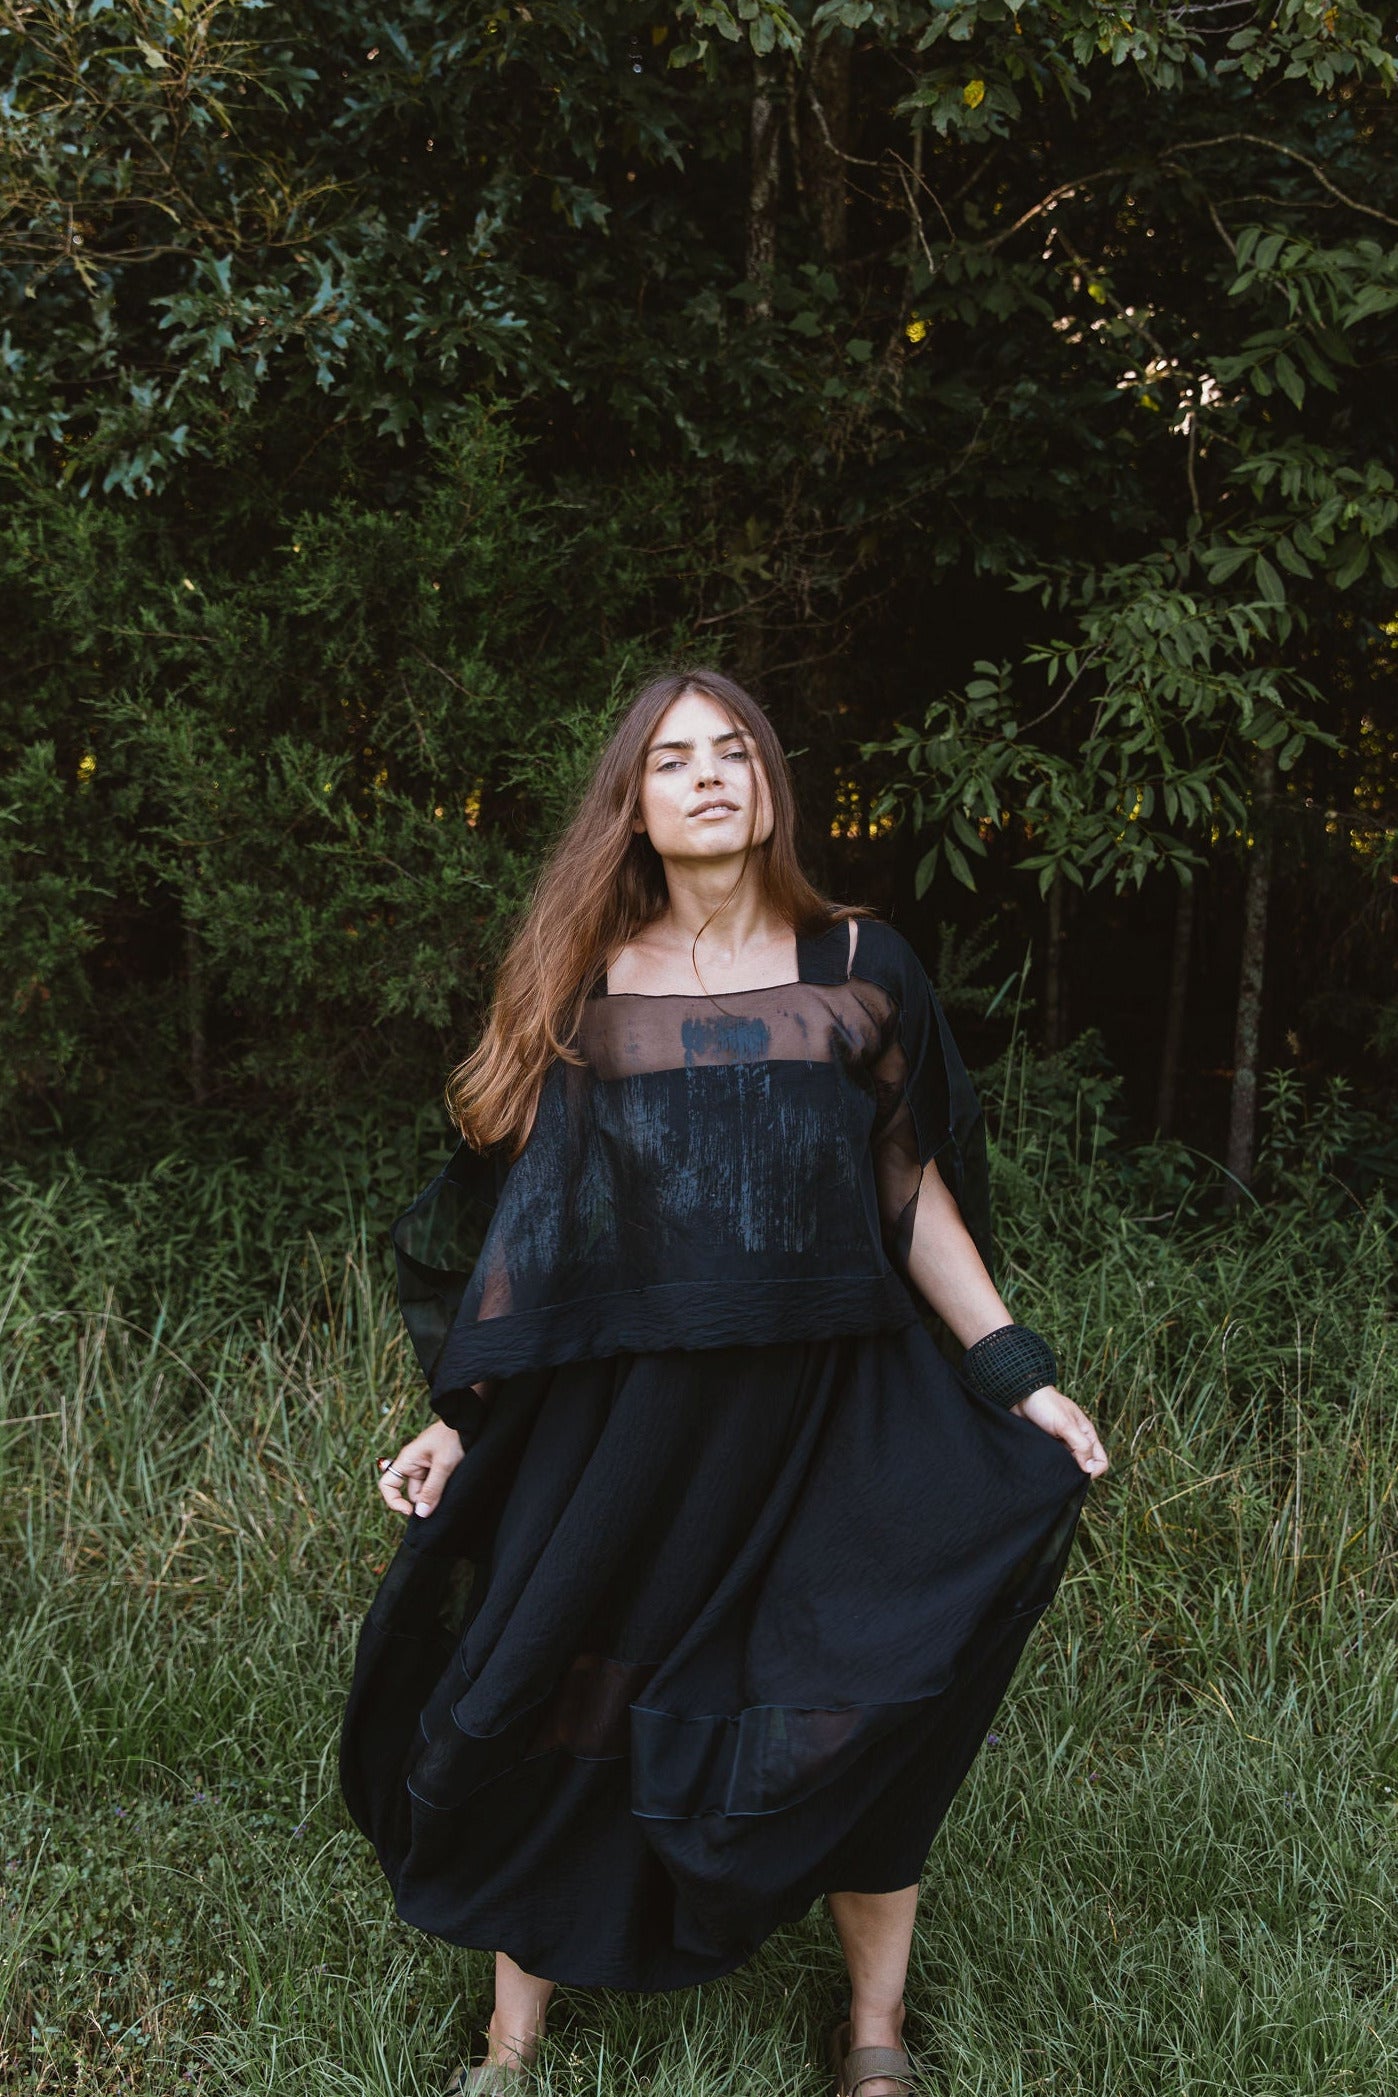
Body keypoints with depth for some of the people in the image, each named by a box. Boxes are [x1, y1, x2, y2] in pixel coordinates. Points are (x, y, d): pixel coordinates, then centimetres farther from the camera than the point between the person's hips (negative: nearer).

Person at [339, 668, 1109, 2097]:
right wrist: (459, 1417, 2)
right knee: (560, 1711, 5)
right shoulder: (584, 991, 4)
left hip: (826, 1409, 0)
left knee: (872, 1718, 2)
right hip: (623, 1417, 1)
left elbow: (914, 1191, 6)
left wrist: (1016, 1377, 1)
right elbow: (526, 1225, 6)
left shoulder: (854, 968, 3)